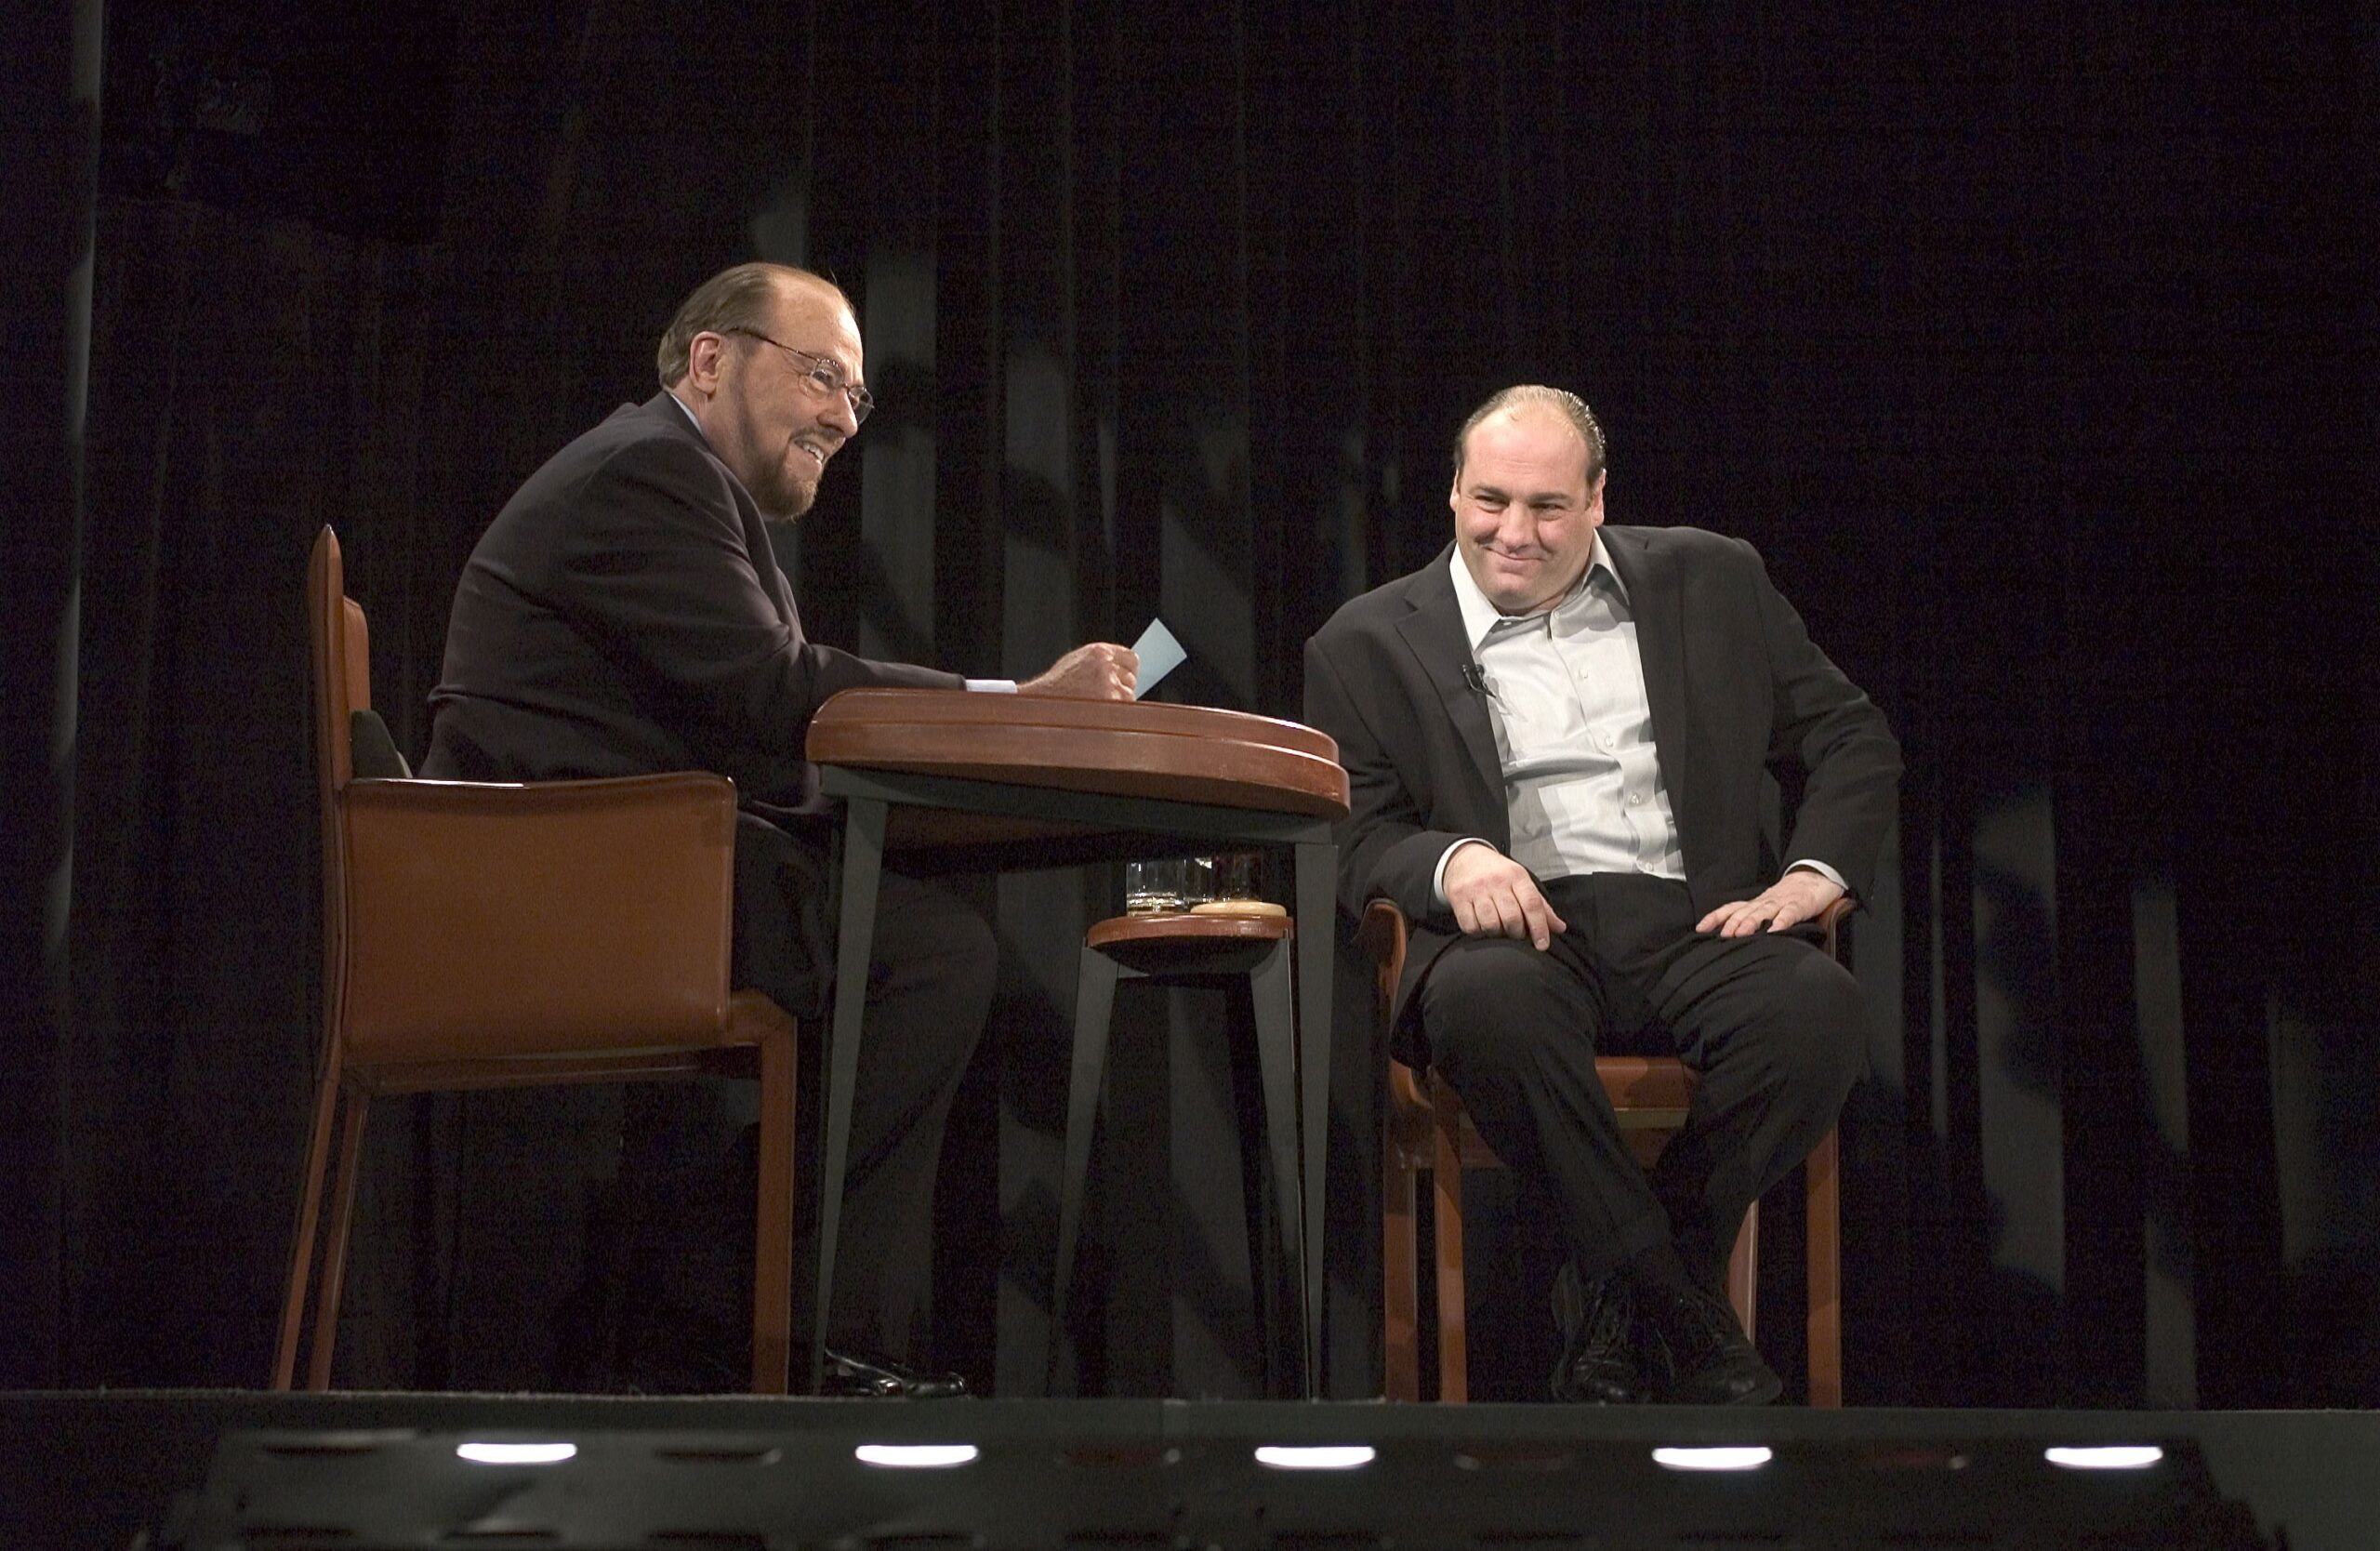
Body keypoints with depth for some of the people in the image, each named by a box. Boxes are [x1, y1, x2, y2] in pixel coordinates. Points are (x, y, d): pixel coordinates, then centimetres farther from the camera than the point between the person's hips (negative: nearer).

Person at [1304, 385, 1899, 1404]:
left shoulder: (1709, 583, 17)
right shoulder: (1368, 646, 13)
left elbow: (1852, 738, 19)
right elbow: (1356, 842, 6)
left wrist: (1816, 872, -1)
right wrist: (1450, 860, -17)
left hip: (1691, 920, 2)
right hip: (1522, 934, -1)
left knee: (1816, 1004, -32)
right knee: (1487, 1000, -38)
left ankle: (1615, 1311, -17)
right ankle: (1681, 1318, -25)